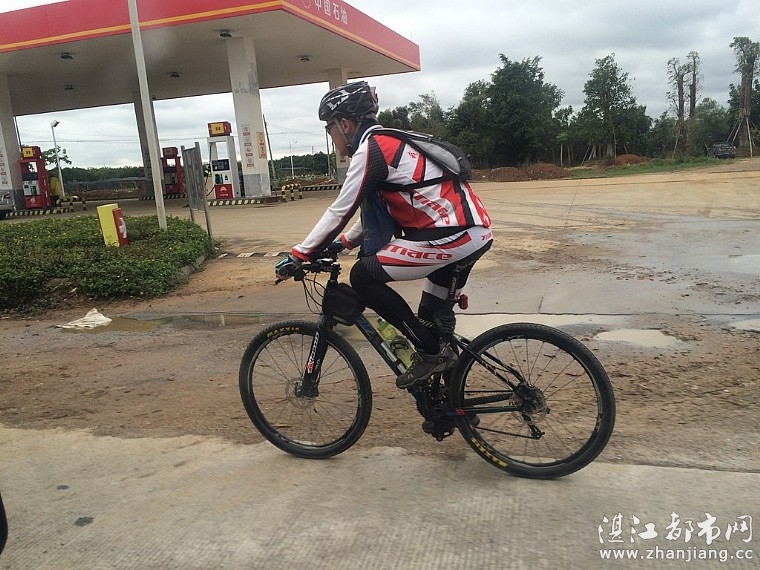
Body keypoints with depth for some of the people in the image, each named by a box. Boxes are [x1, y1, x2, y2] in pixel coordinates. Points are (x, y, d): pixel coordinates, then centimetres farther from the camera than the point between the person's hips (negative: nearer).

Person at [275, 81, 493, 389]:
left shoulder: (369, 149, -7)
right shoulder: (389, 142, 22)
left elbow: (339, 213, -10)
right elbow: (374, 212, 27)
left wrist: (297, 256, -2)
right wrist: (342, 242, 26)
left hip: (452, 238, -10)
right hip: (476, 232, 10)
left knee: (363, 276, -4)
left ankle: (430, 352, 2)